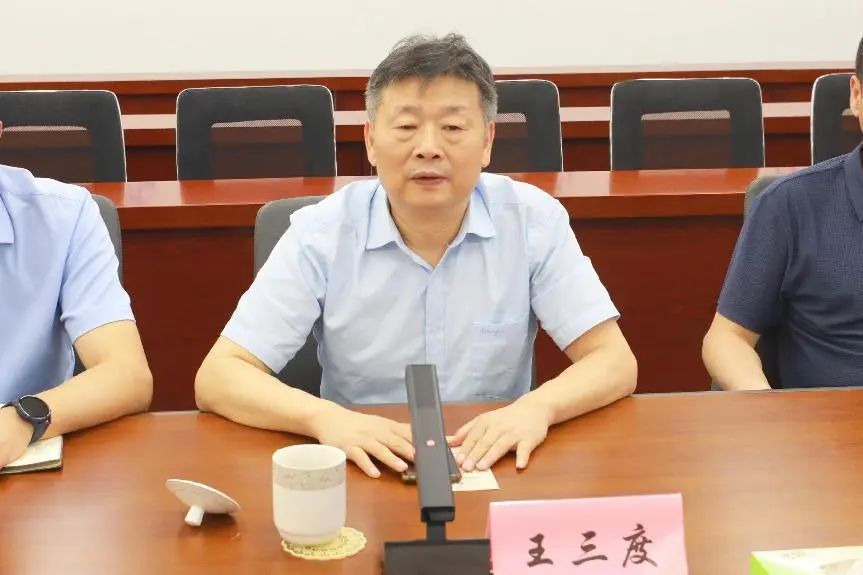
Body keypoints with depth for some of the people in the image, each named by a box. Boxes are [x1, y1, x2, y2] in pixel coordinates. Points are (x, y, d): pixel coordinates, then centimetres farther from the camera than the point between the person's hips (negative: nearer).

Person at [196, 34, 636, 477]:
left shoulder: (534, 220, -7)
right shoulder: (321, 232, -10)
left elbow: (615, 362, -6)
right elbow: (217, 378, -13)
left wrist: (537, 407, -27)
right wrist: (324, 418, -32)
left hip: (497, 468, 1)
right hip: (365, 473, -1)